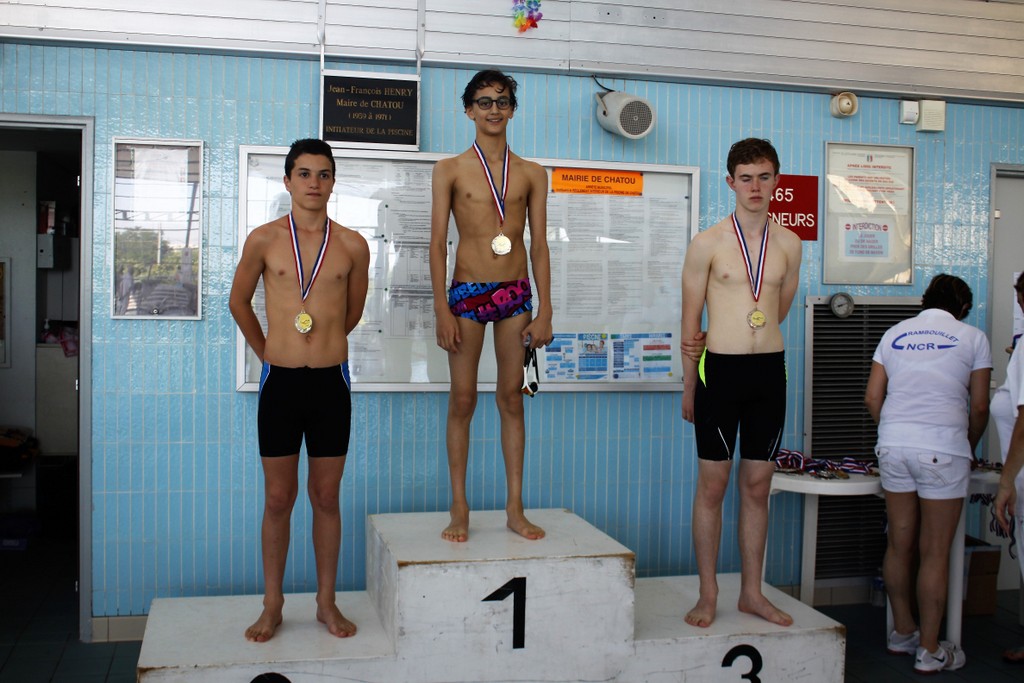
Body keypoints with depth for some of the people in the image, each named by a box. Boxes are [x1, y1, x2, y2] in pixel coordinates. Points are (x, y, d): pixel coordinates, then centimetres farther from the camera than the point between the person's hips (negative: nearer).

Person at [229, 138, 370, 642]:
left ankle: (326, 601, 21)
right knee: (278, 497, 8)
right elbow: (239, 302, 13)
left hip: (330, 382, 0)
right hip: (280, 381, 0)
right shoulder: (263, 240, -1)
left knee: (326, 496, 9)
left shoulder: (352, 246, 0)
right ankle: (272, 604, 20)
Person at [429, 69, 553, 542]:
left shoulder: (532, 174, 9)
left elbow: (539, 245, 8)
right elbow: (437, 242, -1)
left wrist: (544, 310, 2)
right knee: (463, 400, 1)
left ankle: (515, 508, 13)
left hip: (516, 293, 2)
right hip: (467, 291, -2)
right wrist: (442, 309, -8)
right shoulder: (450, 170, 3)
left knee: (512, 399, 6)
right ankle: (460, 510, 10)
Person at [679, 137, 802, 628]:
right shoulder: (707, 244, -3)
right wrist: (690, 386, 3)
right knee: (712, 485, 2)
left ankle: (752, 592, 21)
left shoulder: (788, 244, 7)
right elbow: (691, 322, 1)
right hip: (721, 371, -3)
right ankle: (707, 594, 13)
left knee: (758, 485, 9)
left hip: (770, 371, 3)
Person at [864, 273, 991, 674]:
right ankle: (929, 651, 10)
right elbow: (979, 407, 5)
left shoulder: (895, 334, 15)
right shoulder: (972, 338, 6)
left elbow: (872, 397, 10)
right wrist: (969, 448, 20)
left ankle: (903, 633, 25)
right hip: (942, 449, -4)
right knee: (935, 553, 2)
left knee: (899, 544, 12)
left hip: (893, 446, 4)